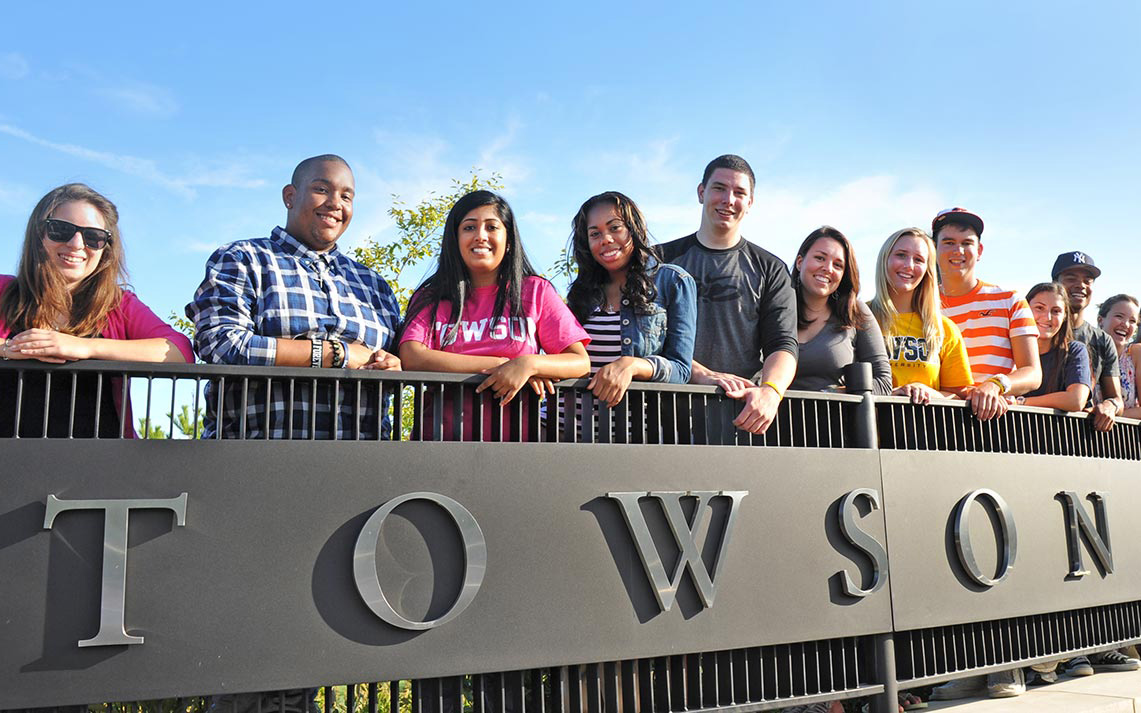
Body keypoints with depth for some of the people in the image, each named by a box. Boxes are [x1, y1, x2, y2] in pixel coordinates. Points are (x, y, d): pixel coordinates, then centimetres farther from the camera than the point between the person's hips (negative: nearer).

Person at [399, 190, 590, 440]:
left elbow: (581, 362, 6)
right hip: (443, 438, -1)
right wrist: (499, 365, -8)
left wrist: (529, 364, -15)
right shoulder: (430, 299, 13)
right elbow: (411, 357, -5)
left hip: (514, 438, 1)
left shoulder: (536, 292, 13)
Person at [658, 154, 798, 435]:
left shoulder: (770, 269, 15)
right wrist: (702, 374, -17)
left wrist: (769, 392, -18)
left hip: (746, 412, 3)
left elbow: (783, 345, 4)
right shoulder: (663, 259, 12)